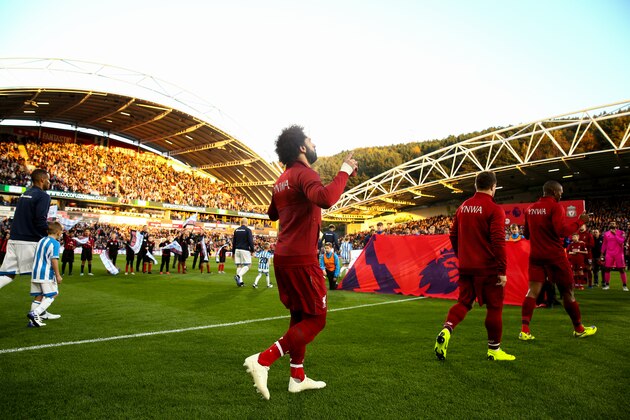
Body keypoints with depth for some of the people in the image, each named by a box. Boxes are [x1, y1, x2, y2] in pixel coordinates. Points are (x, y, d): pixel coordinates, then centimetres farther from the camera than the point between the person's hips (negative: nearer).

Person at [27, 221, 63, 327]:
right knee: (51, 296, 2)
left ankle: (33, 321, 10)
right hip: (47, 274, -8)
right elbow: (54, 259, -16)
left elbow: (36, 257, 21)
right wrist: (58, 275, -13)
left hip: (35, 273, 8)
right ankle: (34, 313, -14)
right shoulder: (55, 243, -10)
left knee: (38, 296, 12)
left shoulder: (41, 241, 16)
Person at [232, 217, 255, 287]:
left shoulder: (236, 230, 12)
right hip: (245, 250, -6)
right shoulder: (248, 230, -5)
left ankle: (240, 281, 7)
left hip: (237, 250, 6)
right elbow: (250, 241, -11)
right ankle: (238, 276, -21)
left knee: (239, 266, 9)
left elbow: (233, 242, 15)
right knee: (247, 265, -1)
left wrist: (233, 252, 20)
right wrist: (252, 250, -1)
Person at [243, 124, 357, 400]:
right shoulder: (304, 173, -13)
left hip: (283, 257, 9)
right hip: (301, 260, -9)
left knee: (300, 316, 18)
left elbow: (272, 213, 30)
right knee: (316, 319, 0)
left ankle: (298, 378, 26)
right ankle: (262, 361, -7)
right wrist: (344, 171, -21)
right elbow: (325, 199, -34)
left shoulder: (281, 180, 15)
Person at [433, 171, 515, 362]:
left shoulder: (463, 207, 8)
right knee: (494, 306, 9)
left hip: (466, 267, 5)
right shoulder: (494, 210, -11)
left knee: (464, 302, 15)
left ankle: (446, 329, -10)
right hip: (488, 268, -5)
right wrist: (502, 271, -14)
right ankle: (494, 349, 19)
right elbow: (498, 242, -17)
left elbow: (453, 236, 13)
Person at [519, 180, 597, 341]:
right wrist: (580, 221, -7)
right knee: (567, 291, 10)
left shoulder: (530, 209, 10)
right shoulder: (555, 207, -10)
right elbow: (562, 231, -19)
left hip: (536, 255, 5)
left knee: (532, 291, 0)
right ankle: (579, 329, 27)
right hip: (554, 255, -5)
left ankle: (524, 330, -10)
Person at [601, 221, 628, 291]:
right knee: (607, 269, 0)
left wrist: (615, 234, -16)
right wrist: (602, 253, 13)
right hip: (609, 254, 2)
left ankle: (625, 285, 5)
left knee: (622, 269, -1)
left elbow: (621, 241, -15)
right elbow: (604, 244, 14)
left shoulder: (621, 232, 0)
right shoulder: (606, 234, 8)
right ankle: (607, 285, 9)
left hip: (619, 253, -2)